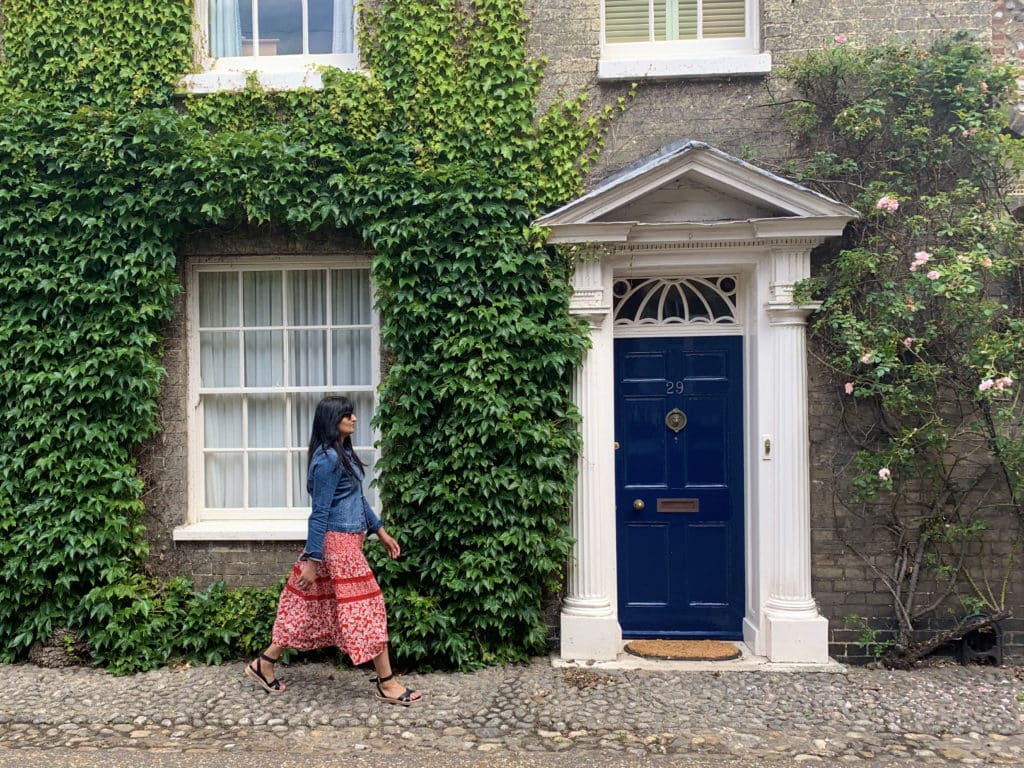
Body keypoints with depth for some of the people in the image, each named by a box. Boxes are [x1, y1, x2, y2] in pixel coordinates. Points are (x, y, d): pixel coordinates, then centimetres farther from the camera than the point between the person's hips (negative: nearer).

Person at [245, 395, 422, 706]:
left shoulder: (343, 453, 11)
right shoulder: (328, 459, -19)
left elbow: (358, 498, 19)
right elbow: (319, 512, -20)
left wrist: (380, 531, 20)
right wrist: (311, 560, -18)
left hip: (346, 540, 10)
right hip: (337, 543, -10)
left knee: (311, 606, 16)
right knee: (367, 607, -3)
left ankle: (264, 664, 26)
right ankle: (387, 684, 7)